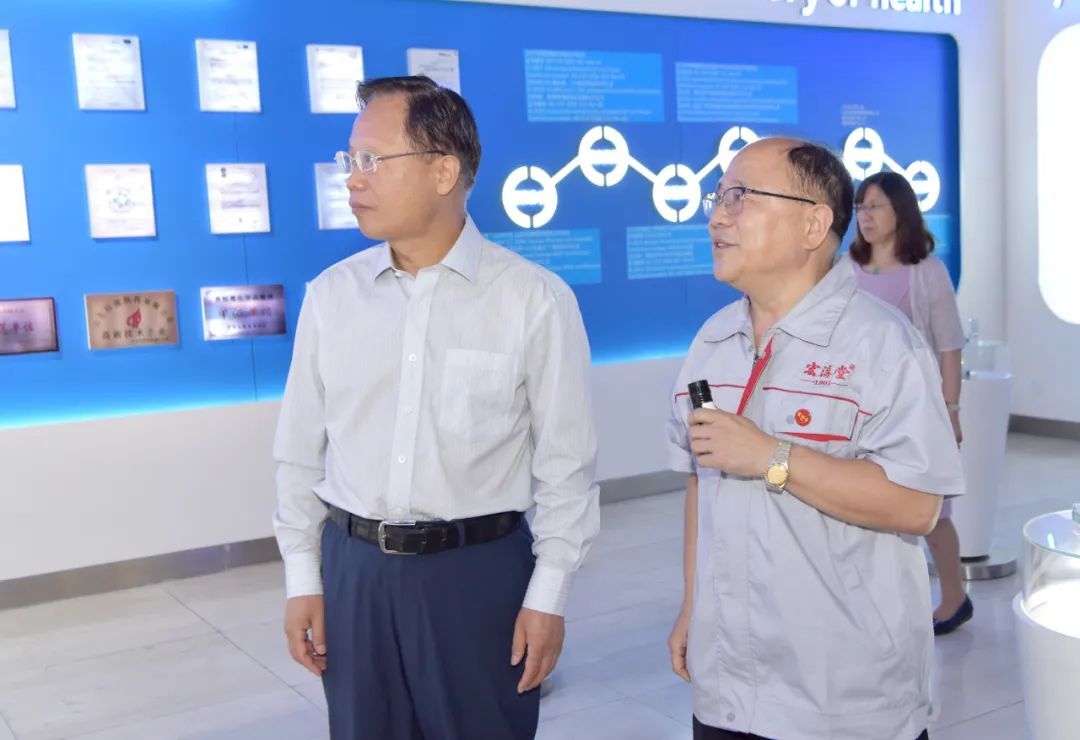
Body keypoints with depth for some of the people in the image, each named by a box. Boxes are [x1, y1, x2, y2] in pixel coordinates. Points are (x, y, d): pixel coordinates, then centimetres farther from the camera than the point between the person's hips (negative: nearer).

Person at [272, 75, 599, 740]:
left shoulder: (535, 298, -10)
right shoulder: (331, 295, 0)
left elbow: (565, 462, -6)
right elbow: (302, 449, 6)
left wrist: (549, 595, -5)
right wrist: (302, 577, 7)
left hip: (480, 570, -3)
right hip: (354, 569, 3)